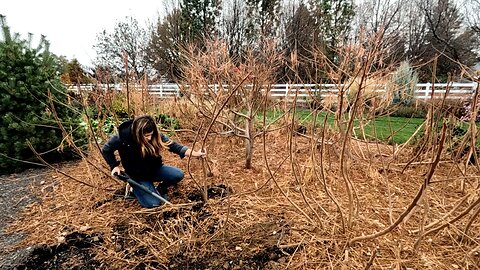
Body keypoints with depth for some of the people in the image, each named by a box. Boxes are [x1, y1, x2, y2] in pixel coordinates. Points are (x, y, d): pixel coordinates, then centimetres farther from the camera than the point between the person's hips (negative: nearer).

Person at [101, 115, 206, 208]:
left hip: (154, 169, 3)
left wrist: (194, 153, -34)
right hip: (138, 175, -3)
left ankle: (160, 189, 12)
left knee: (178, 175, -19)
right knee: (153, 203, -16)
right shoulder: (123, 137, -24)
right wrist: (114, 166, -14)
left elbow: (172, 145, -22)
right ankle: (135, 187, 14)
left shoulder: (155, 135, -18)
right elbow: (106, 150, -5)